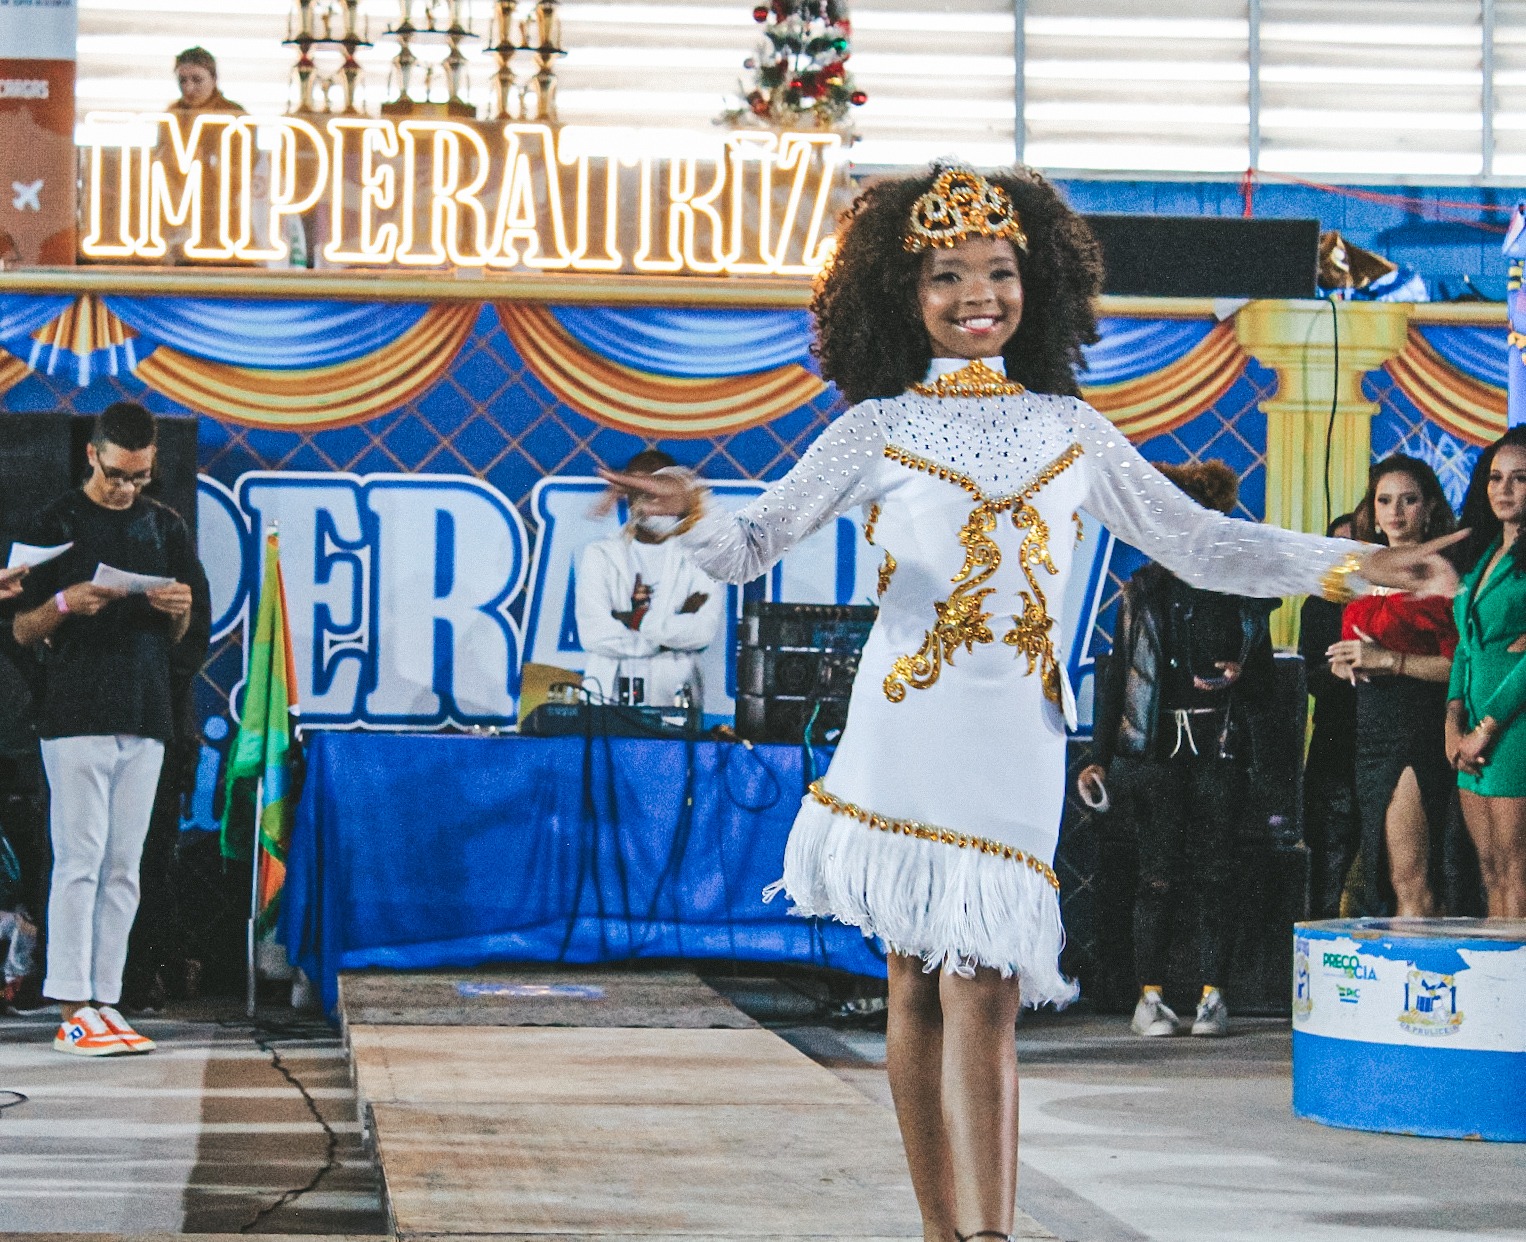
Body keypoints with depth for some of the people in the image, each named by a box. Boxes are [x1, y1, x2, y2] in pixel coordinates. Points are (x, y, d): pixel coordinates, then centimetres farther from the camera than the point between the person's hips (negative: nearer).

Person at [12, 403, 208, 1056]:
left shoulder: (164, 526, 14)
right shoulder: (59, 522, 0)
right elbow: (23, 631, 1)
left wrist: (177, 609, -4)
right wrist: (64, 603, -19)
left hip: (145, 720, 5)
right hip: (76, 718, -5)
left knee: (122, 869, 5)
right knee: (80, 861, -9)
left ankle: (105, 1004, 8)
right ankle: (72, 1012, -9)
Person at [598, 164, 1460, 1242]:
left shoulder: (1070, 429, 13)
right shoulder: (877, 432, 6)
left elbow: (1201, 544, 16)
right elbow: (751, 549, 0)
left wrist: (1355, 564, 6)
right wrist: (694, 512, -23)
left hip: (1017, 743, 1)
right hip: (909, 735, -1)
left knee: (982, 992, -6)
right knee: (919, 987, 3)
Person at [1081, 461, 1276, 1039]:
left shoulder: (1243, 594, 9)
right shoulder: (1141, 593, 11)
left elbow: (1266, 681, 14)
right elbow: (1117, 680, 10)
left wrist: (1238, 678, -9)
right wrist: (1099, 756, 3)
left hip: (1220, 747, 0)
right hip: (1156, 746, 0)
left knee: (1214, 873, -3)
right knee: (1159, 874, -5)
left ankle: (1212, 996, 5)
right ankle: (1151, 996, 1)